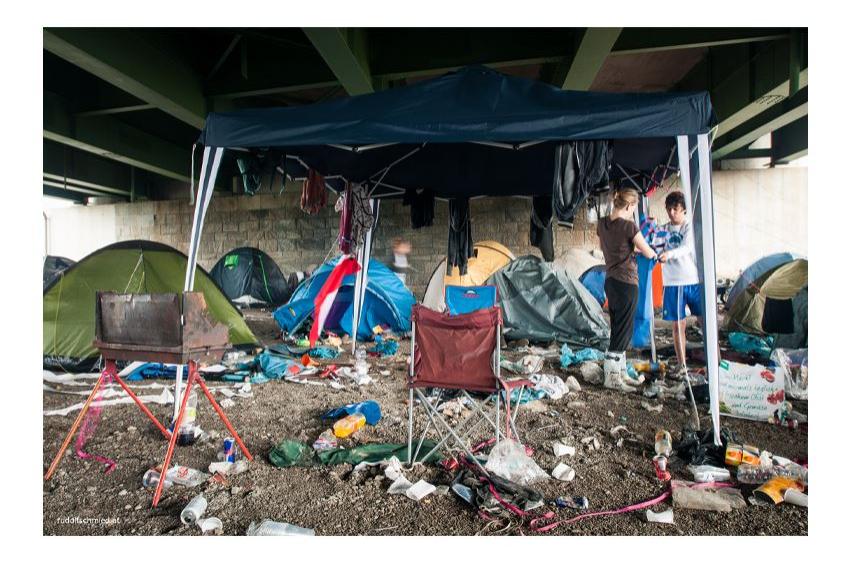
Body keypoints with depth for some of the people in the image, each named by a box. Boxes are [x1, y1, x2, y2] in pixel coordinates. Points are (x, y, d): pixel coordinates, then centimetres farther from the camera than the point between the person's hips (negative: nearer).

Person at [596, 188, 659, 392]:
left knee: (619, 330, 15)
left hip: (610, 281, 8)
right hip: (626, 283, -8)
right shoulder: (629, 226, -16)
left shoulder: (602, 224, 6)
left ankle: (621, 372, 24)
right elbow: (648, 253, -6)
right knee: (623, 331, -1)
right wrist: (655, 254, 18)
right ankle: (611, 377, 4)